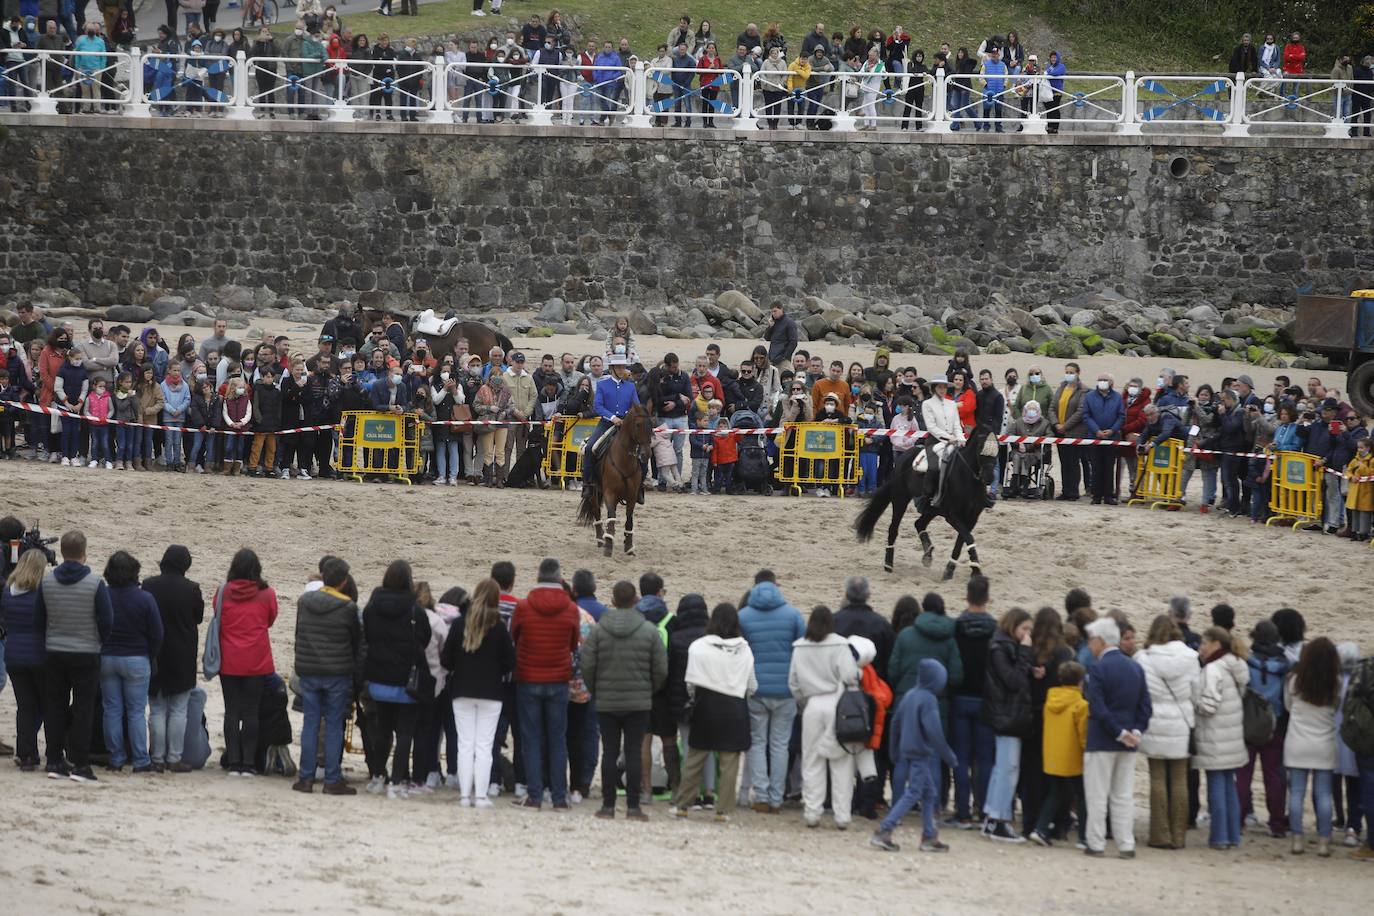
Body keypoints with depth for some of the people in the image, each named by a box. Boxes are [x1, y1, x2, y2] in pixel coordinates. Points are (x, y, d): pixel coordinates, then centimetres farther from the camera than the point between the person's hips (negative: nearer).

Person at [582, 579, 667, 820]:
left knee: (609, 753, 6)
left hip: (606, 701, 0)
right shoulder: (649, 630, -3)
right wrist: (649, 691, 14)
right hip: (639, 703, 0)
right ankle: (633, 806, 0)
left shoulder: (598, 629, -5)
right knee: (634, 753, 2)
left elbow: (587, 665, -5)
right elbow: (661, 669, -2)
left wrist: (595, 691, 11)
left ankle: (608, 805, 6)